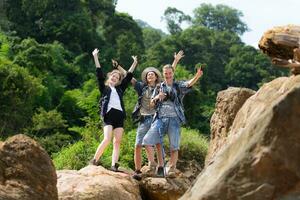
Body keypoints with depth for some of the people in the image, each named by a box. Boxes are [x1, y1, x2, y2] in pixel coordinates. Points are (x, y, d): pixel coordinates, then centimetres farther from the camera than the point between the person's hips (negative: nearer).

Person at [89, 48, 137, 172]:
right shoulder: (104, 88, 15)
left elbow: (128, 77, 28)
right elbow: (99, 74, 8)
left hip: (119, 115, 4)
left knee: (117, 141, -5)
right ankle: (94, 160, -10)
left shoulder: (120, 89, 25)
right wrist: (95, 57, 3)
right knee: (107, 139, -20)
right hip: (108, 114, -4)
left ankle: (114, 166, -10)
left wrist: (135, 63, 29)